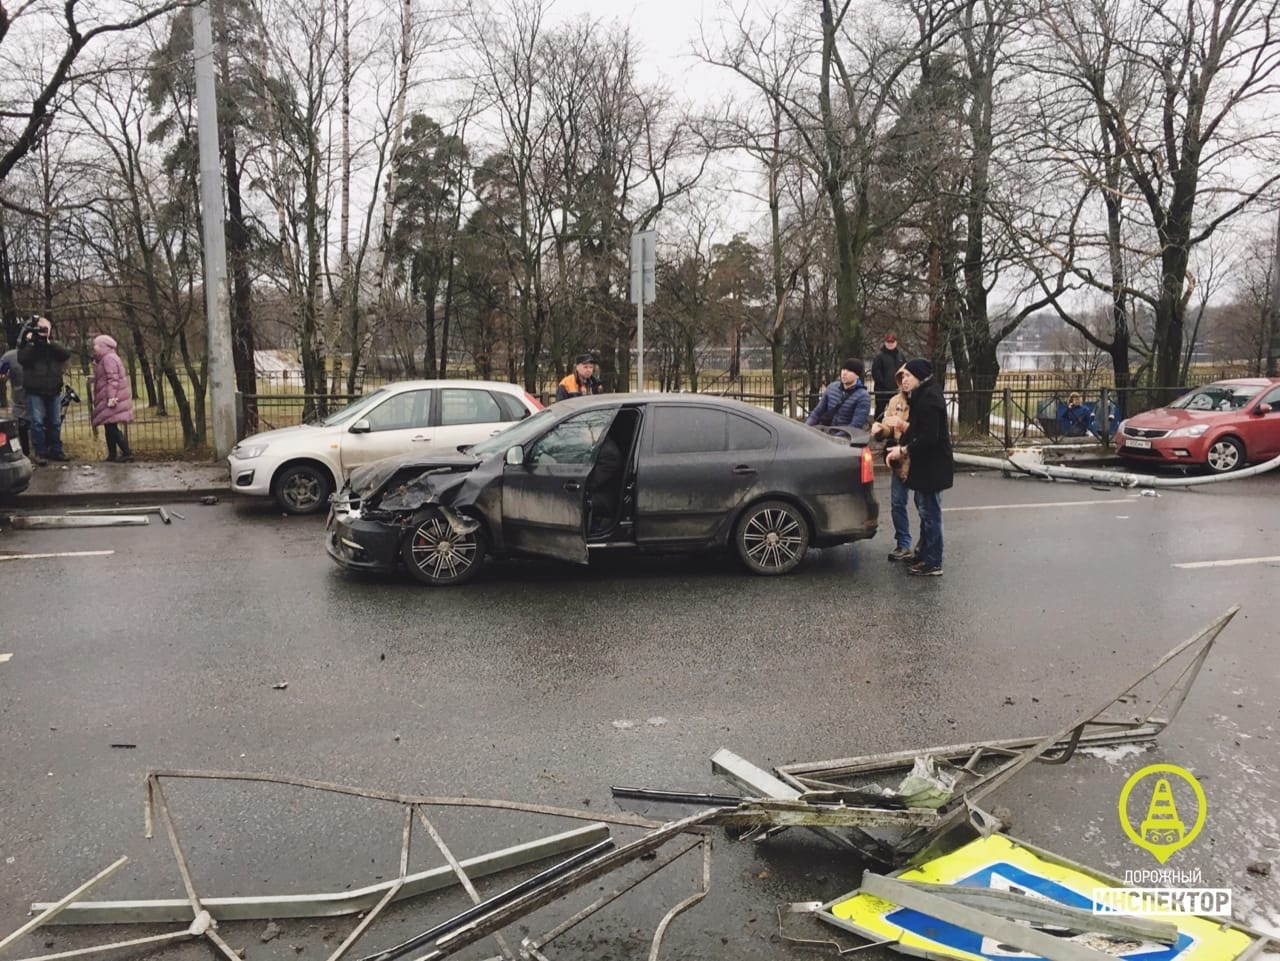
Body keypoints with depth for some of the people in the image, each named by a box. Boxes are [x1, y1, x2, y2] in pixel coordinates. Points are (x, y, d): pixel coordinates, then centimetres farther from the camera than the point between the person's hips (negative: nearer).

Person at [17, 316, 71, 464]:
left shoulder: (54, 344, 9)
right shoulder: (27, 343, 2)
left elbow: (67, 354, -10)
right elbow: (22, 359, -14)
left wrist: (49, 342, -19)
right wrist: (33, 344, -21)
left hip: (54, 391, 3)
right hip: (35, 392, -3)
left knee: (55, 422, 8)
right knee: (38, 422, -6)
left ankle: (56, 450, 16)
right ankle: (40, 452, -3)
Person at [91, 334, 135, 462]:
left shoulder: (109, 358, -11)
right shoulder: (104, 358, 21)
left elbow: (113, 379, -20)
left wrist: (111, 397, -25)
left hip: (111, 399, -11)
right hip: (109, 399, 11)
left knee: (112, 427, -13)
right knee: (110, 427, 11)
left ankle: (127, 453, -14)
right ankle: (112, 455, 14)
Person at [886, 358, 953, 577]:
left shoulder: (929, 398, -21)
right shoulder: (923, 395, 10)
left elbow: (928, 437, -26)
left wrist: (904, 450, -15)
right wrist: (902, 446, -2)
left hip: (932, 466, -10)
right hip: (926, 465, 10)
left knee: (930, 512, -3)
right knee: (926, 510, 18)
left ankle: (933, 564, 5)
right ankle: (925, 556, 30)